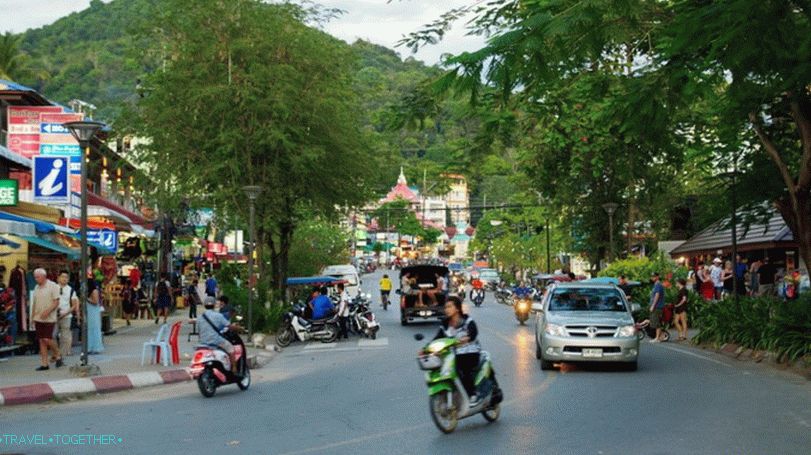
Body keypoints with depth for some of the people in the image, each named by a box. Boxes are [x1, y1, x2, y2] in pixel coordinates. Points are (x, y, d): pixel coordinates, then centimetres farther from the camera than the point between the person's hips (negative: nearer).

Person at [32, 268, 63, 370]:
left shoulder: (52, 286, -7)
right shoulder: (36, 287, 14)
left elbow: (56, 302, -12)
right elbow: (34, 303, 18)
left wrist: (47, 311, -23)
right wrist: (32, 316, 13)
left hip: (49, 319, -6)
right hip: (38, 319, 6)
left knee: (47, 339, -13)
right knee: (41, 341, 5)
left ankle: (58, 356, 9)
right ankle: (44, 364, 7)